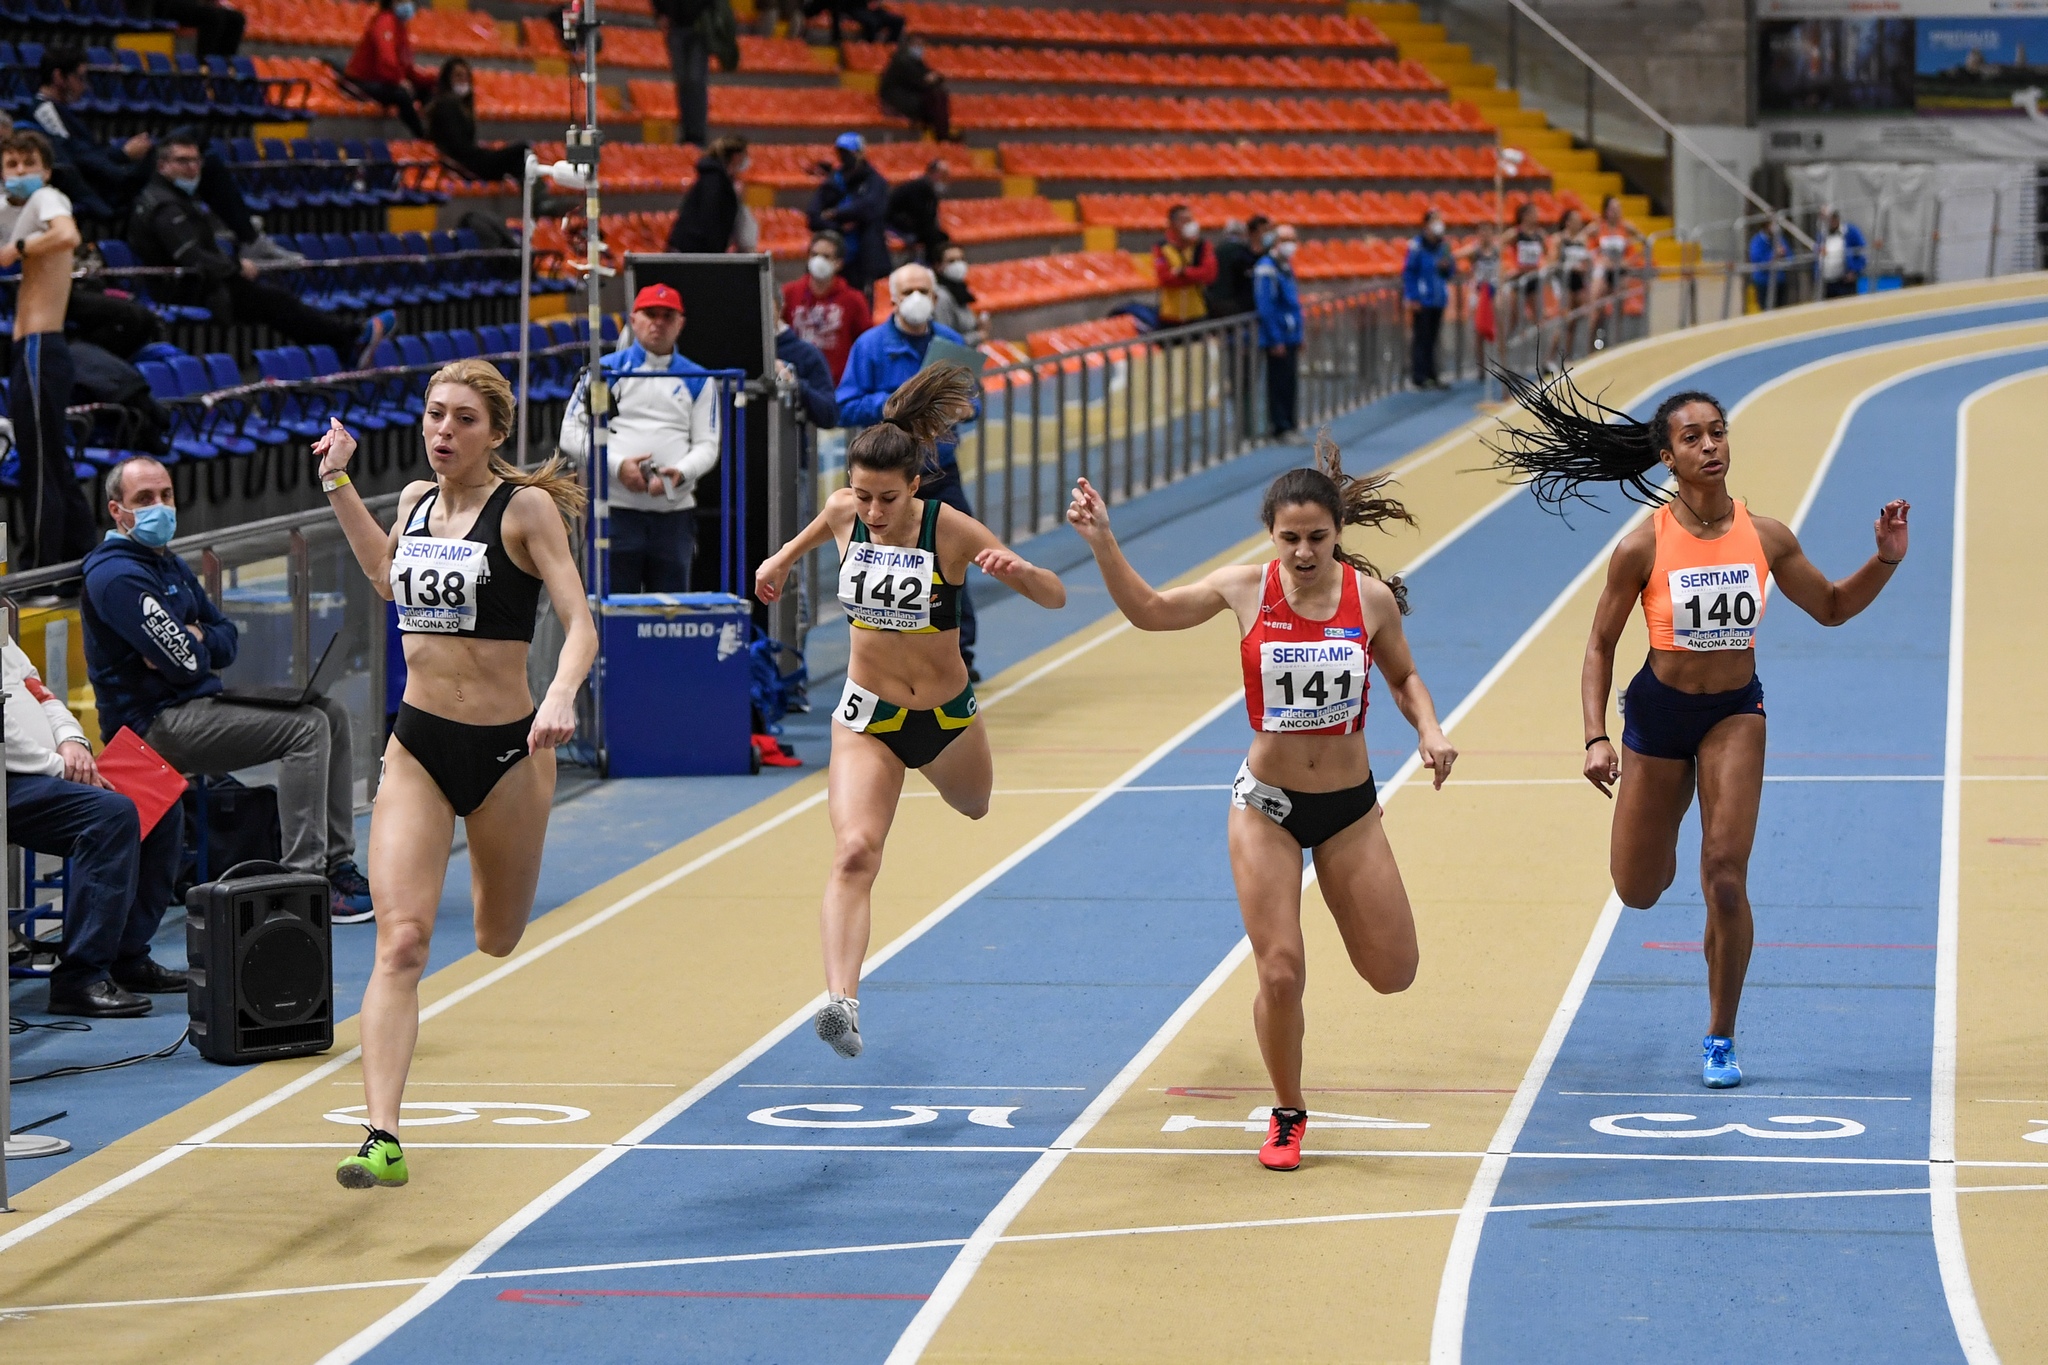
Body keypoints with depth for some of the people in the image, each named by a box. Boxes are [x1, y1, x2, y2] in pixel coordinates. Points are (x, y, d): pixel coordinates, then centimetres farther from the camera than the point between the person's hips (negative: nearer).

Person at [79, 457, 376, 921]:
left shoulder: (170, 566, 18)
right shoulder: (117, 576, -16)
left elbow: (228, 638, 16)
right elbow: (185, 664, -22)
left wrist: (195, 639, -6)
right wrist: (194, 647, 2)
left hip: (198, 705, 10)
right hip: (155, 723, -10)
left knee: (331, 713, 6)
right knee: (307, 726, -20)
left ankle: (336, 864, 6)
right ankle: (304, 880, -22)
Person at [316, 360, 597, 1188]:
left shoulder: (526, 507, -9)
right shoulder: (416, 500, 6)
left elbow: (579, 623, -16)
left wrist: (561, 697, -35)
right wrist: (337, 481, 23)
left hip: (506, 747, -3)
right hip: (418, 745, 3)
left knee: (497, 942, 17)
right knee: (401, 941, -14)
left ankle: (491, 867, 56)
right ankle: (382, 1137, -20)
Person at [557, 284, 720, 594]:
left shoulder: (698, 380, 15)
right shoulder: (607, 370, 8)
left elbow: (707, 446, 10)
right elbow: (572, 434, 3)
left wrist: (680, 473, -13)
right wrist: (617, 465, -13)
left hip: (675, 512, 2)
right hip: (617, 509, -2)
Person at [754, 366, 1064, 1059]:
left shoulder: (951, 530, -21)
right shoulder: (845, 510, -12)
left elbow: (1055, 597, -20)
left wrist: (1017, 569, -40)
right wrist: (785, 556, 28)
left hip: (945, 712, 0)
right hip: (868, 716, 0)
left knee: (974, 807, 31)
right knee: (854, 853, -22)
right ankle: (841, 1001, -36)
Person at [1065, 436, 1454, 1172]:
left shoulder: (1372, 597, -8)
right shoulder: (1246, 588, -9)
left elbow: (1404, 678, 9)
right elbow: (1150, 610, 3)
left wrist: (1428, 729, -10)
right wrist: (1102, 541, -10)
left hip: (1349, 806, 1)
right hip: (1267, 805, -1)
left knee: (1392, 973, 6)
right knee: (1280, 973, -8)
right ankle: (1287, 1116, 15)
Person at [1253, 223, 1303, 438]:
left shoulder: (1286, 266, 15)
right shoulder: (1267, 269, -14)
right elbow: (1266, 308, -18)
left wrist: (1298, 337, 20)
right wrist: (1275, 340, -20)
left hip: (1291, 338, 9)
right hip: (1278, 339, -9)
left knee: (1290, 383, 12)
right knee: (1279, 384, -6)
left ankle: (1289, 424, 18)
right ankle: (1281, 428, -2)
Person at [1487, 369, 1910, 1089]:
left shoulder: (1766, 537, -8)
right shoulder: (1642, 548, -15)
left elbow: (1832, 607, 8)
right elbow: (1600, 645, -6)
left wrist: (1886, 561, -9)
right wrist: (1596, 739, -15)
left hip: (1735, 713, 0)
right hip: (1658, 711, 0)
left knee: (1726, 878, -13)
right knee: (1638, 890, 9)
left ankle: (1720, 1040, 5)